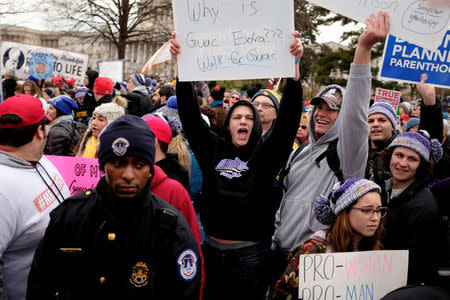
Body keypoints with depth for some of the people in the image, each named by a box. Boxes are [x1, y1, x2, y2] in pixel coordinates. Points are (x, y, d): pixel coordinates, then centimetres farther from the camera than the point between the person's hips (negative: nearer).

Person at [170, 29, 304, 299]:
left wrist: (294, 66, -21)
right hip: (212, 249, 2)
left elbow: (289, 117, -11)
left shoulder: (266, 154, -1)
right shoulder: (212, 148, 5)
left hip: (251, 254, -2)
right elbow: (190, 113, -1)